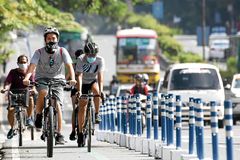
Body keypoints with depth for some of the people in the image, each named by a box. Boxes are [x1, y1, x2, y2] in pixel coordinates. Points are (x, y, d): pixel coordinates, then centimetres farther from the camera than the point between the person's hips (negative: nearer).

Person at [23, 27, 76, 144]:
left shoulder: (62, 51, -6)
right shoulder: (39, 52, -8)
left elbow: (69, 65, -16)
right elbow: (32, 66, -20)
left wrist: (72, 79, -35)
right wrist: (26, 77, -40)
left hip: (57, 80, 1)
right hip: (42, 79, -1)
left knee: (57, 105, -15)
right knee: (43, 92, -35)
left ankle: (59, 134, -10)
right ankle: (38, 116, -11)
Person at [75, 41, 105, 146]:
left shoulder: (100, 60, -22)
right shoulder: (81, 60, -25)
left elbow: (100, 76, -29)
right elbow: (79, 76, -31)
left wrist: (101, 90, -42)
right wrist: (79, 91, -43)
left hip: (94, 81, 0)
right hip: (84, 83, 0)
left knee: (96, 90, -35)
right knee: (82, 107, -5)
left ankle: (97, 114, -18)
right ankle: (80, 132, 2)